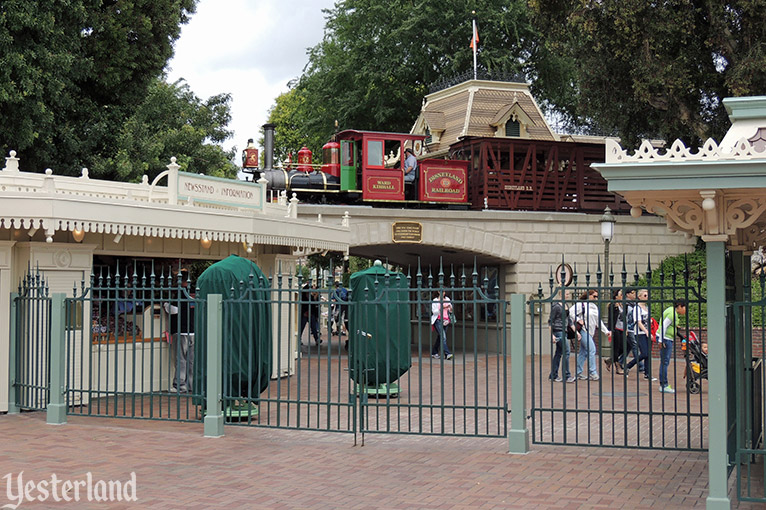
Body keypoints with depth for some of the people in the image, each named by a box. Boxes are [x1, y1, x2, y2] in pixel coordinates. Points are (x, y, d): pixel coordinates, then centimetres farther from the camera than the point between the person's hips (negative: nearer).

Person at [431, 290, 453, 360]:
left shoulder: (447, 299, 13)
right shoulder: (435, 300, -2)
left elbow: (450, 310, 17)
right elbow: (434, 311, -8)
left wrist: (450, 308, -7)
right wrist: (441, 308, -22)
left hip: (445, 320, 5)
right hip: (438, 320, -5)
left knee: (440, 337, 10)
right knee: (443, 337, -17)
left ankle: (434, 353, 22)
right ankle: (447, 354, -24)